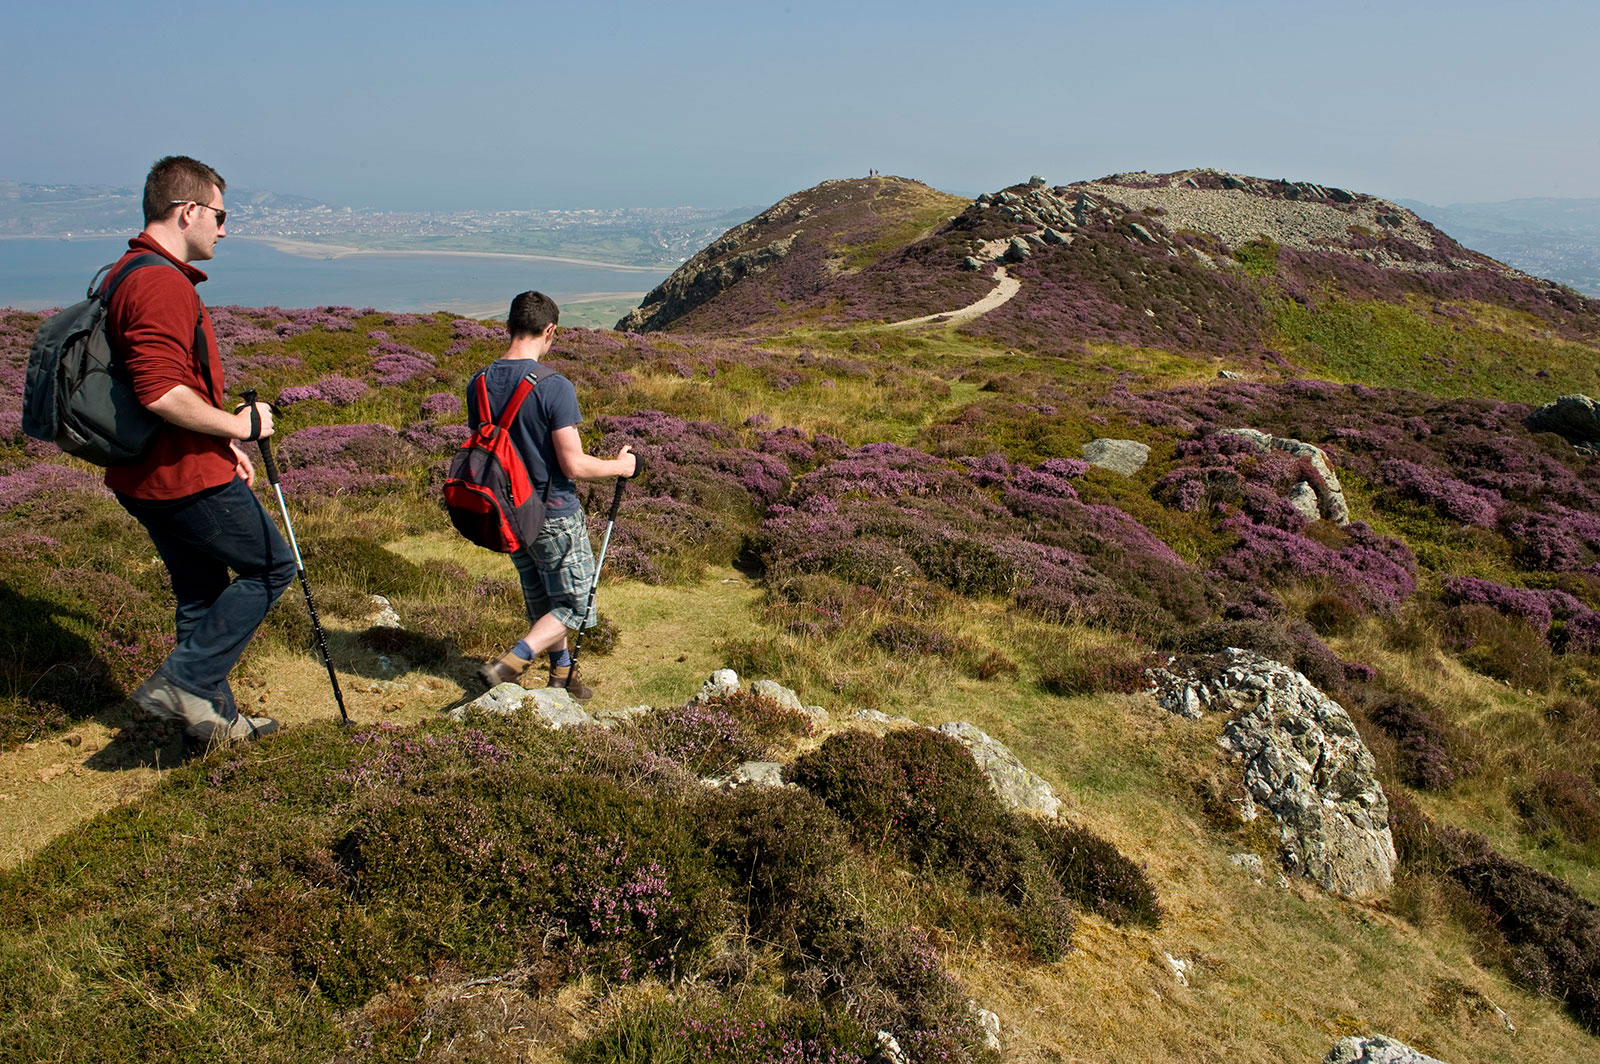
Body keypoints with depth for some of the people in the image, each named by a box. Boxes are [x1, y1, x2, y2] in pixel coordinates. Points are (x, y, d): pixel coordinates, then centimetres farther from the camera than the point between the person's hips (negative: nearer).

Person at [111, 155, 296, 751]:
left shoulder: (124, 274, 16)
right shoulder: (163, 284, -20)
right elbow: (162, 393, -30)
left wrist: (222, 446, 19)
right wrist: (240, 424, -16)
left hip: (143, 478, 10)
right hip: (189, 478, -10)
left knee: (202, 592, 17)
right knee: (272, 566, 5)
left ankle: (212, 721, 27)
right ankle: (183, 682, 1)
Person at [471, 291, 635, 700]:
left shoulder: (479, 384, -1)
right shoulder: (554, 386, -21)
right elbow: (573, 465, -21)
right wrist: (619, 465, -4)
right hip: (554, 515, -7)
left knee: (542, 600, 22)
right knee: (574, 605, 8)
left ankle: (563, 675, 34)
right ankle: (507, 666, -4)